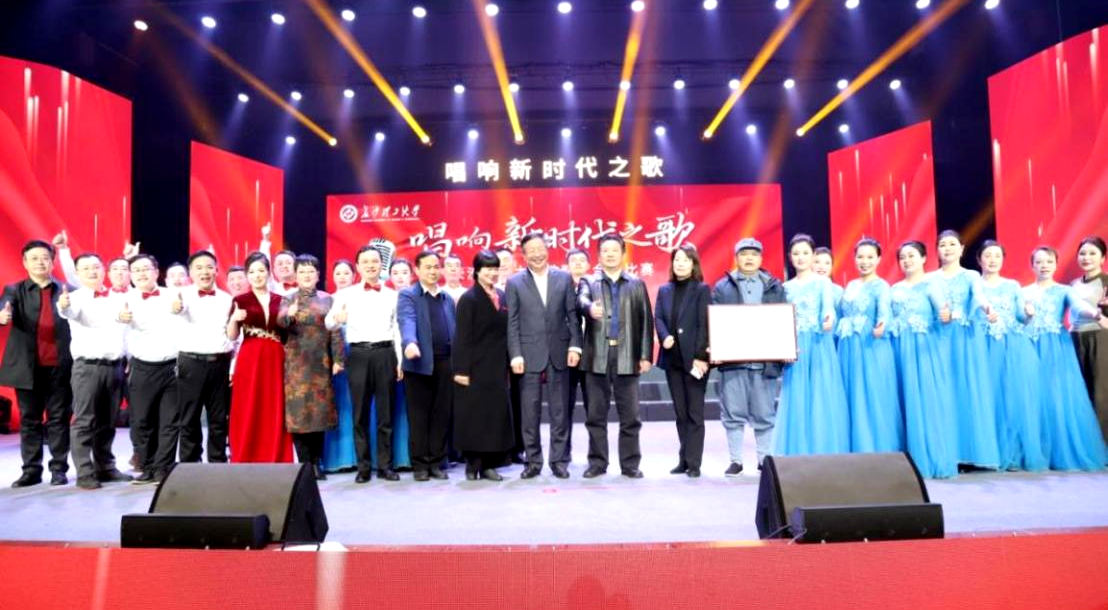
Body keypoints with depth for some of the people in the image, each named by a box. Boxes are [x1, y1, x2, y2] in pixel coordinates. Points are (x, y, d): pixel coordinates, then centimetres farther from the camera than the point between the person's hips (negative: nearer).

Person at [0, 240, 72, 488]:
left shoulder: (68, 291, 5)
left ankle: (59, 468, 12)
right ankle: (31, 469, 16)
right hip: (27, 366, 1)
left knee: (59, 418, 4)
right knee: (29, 420, 8)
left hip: (60, 366, -1)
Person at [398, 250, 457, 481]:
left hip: (445, 363, 4)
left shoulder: (448, 299, 18)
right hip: (420, 363, -4)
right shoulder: (407, 295, 1)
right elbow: (407, 321, -18)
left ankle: (436, 462, 15)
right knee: (419, 416, 2)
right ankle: (420, 464, 11)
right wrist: (410, 342, -37)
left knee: (442, 415, 6)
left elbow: (454, 330, 15)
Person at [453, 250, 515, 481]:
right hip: (476, 368, -6)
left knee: (496, 414, 6)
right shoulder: (469, 299, -7)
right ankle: (473, 464, 11)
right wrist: (461, 369, -15)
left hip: (497, 368, 6)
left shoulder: (502, 297, 10)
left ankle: (489, 464, 14)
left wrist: (507, 365, 8)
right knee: (473, 416, 1)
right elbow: (462, 337, -11)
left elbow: (505, 332, 11)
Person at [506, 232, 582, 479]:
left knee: (559, 411, 5)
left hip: (559, 354, 1)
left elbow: (572, 315, 6)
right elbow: (512, 323, 1)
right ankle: (533, 461, 14)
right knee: (530, 413, 3)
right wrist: (515, 355, -6)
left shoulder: (564, 278, 8)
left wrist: (574, 345, -3)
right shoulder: (515, 282, 4)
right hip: (529, 355, -1)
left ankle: (559, 461, 15)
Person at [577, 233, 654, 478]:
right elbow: (581, 299, -15)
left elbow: (646, 321, 7)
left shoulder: (637, 285, 11)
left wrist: (646, 355, -1)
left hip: (627, 357, 0)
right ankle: (597, 462, 16)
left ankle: (630, 464, 14)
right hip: (598, 357, 0)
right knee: (596, 415, 6)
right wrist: (590, 308, -40)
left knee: (630, 415, 4)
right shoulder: (589, 282, 8)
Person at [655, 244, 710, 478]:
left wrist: (700, 356, -16)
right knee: (680, 413, 10)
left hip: (694, 358, -4)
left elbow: (704, 324, -8)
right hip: (672, 358, 5)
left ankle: (693, 463, 4)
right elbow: (658, 318, 4)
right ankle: (684, 459, 18)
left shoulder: (702, 289, 0)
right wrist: (664, 336, -17)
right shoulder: (664, 290, 14)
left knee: (694, 413, -1)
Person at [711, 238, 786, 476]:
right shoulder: (722, 287, 9)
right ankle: (736, 460, 13)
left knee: (765, 414, 5)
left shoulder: (775, 287, 11)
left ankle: (765, 459, 17)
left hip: (765, 360, 0)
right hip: (732, 359, 0)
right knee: (733, 414, 3)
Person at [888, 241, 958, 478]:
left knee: (928, 399, -7)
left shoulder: (930, 285, 3)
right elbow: (888, 317, 11)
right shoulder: (894, 289, 17)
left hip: (925, 347, -4)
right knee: (906, 401, 2)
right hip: (900, 349, 4)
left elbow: (942, 306, -14)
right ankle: (911, 461, 6)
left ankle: (932, 460, 0)